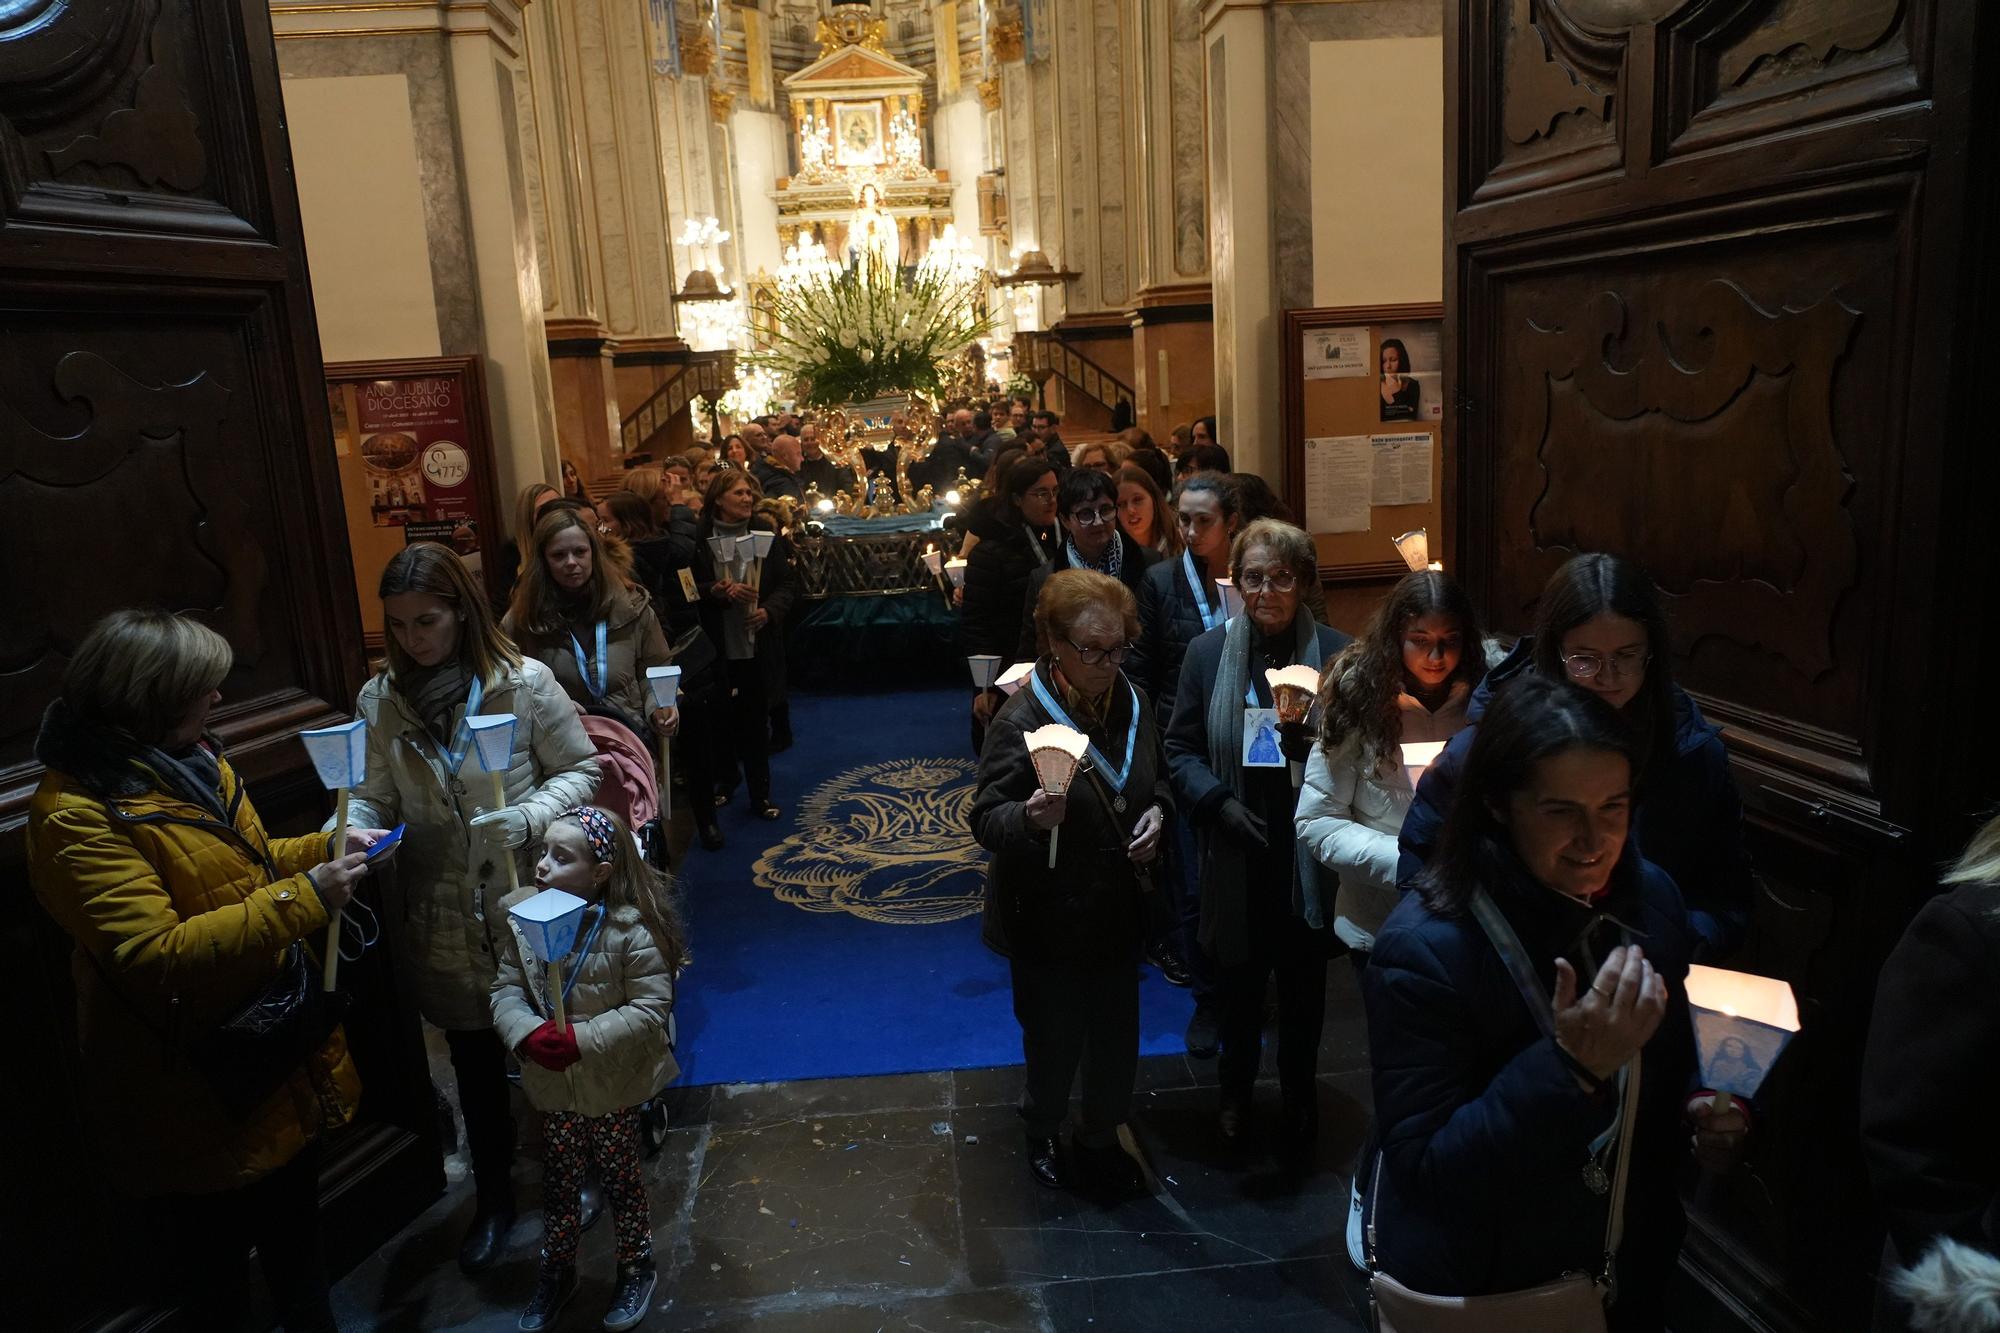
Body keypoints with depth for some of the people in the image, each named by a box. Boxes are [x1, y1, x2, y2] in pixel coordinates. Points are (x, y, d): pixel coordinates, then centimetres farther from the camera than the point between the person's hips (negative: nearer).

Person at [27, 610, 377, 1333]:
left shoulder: (193, 760, 2)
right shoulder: (77, 815, -24)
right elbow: (154, 954, -29)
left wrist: (328, 847, -1)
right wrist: (302, 896, -31)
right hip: (194, 1092, -8)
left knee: (295, 1232, 27)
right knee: (212, 1275, 16)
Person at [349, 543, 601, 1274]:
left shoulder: (525, 682, -13)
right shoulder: (378, 700, -3)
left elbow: (580, 769, -7)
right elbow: (373, 797, 0)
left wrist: (530, 816, -23)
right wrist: (353, 827, -22)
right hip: (443, 919, 3)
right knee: (475, 1064, 19)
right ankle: (494, 1196, 41)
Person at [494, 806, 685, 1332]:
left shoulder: (633, 928, -25)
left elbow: (650, 1009, -23)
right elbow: (506, 989, -6)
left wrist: (581, 1040, -31)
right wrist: (526, 1033, -25)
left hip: (611, 1086, -4)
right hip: (551, 1085, 4)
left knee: (621, 1179, 16)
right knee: (558, 1181, 22)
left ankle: (636, 1268, 40)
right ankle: (557, 1270, 45)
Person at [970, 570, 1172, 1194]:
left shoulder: (1132, 702, -3)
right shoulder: (1022, 720, -21)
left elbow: (1158, 779, 14)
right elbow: (986, 819, -21)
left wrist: (1157, 811, -8)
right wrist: (1030, 817, -41)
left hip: (1119, 908, 5)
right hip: (1049, 916, -5)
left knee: (1117, 1032, 18)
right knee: (1055, 1037, 12)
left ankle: (1101, 1136, 44)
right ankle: (1043, 1133, 42)